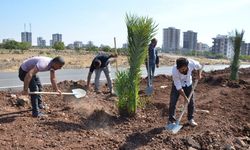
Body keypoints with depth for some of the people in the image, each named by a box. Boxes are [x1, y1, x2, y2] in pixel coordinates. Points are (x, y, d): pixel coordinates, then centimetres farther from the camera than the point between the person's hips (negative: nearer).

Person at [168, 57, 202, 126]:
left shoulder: (192, 63, -31)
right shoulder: (174, 71, -37)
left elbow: (199, 67, -4)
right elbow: (179, 87, -27)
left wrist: (199, 74, -19)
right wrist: (185, 97, -23)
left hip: (188, 84, 3)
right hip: (177, 85, -3)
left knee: (191, 102, 5)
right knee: (172, 102, -9)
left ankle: (190, 119, 23)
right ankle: (171, 120, 4)